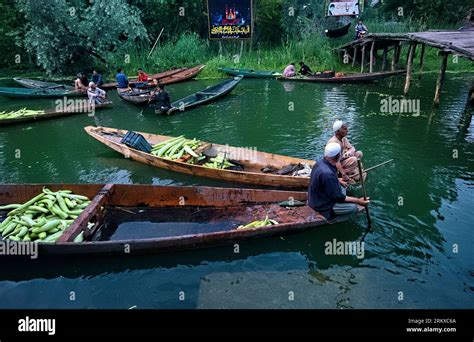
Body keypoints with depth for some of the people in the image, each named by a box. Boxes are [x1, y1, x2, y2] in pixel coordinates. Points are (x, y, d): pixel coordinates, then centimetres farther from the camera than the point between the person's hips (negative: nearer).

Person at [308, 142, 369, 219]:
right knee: (353, 207, -16)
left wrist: (339, 181, 14)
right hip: (322, 206, -10)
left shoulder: (320, 161, -7)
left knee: (342, 186, 20)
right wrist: (358, 201, -22)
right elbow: (338, 197, -26)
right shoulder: (327, 174, -35)